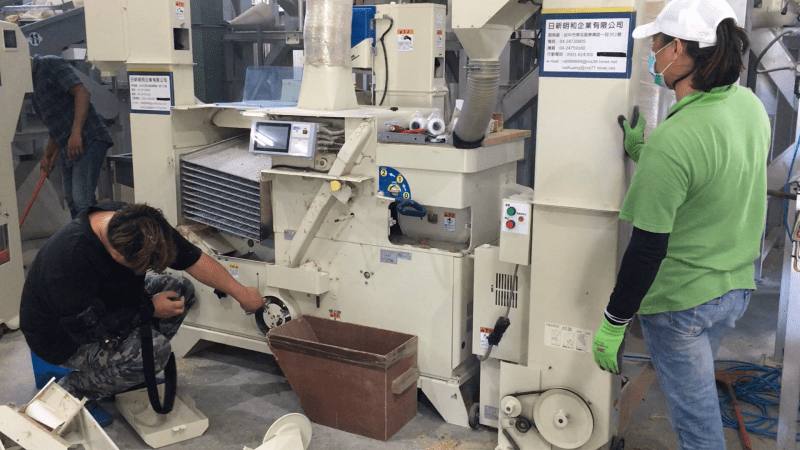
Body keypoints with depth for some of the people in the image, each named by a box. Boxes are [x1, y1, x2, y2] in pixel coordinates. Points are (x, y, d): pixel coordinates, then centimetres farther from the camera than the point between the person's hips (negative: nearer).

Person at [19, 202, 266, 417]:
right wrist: (150, 309, -22)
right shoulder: (71, 257, -39)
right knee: (155, 350, -29)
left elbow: (194, 259, -9)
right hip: (64, 338, -8)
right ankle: (73, 389, -7)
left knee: (180, 289, -5)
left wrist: (241, 293, -5)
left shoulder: (131, 222, -18)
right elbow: (88, 328, -31)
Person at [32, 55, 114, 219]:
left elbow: (81, 92, -20)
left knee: (81, 199, -19)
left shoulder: (51, 64, -5)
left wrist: (76, 133, -28)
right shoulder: (33, 82, 23)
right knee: (72, 203, 10)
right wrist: (48, 155, 26)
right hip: (67, 149, 10)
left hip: (88, 141, -10)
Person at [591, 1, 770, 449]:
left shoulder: (673, 141, -28)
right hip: (736, 289, 8)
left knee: (695, 413, 10)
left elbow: (648, 248, -25)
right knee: (698, 389, 28)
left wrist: (613, 325, -15)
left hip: (680, 300, -8)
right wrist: (643, 152, 14)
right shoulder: (751, 105, -3)